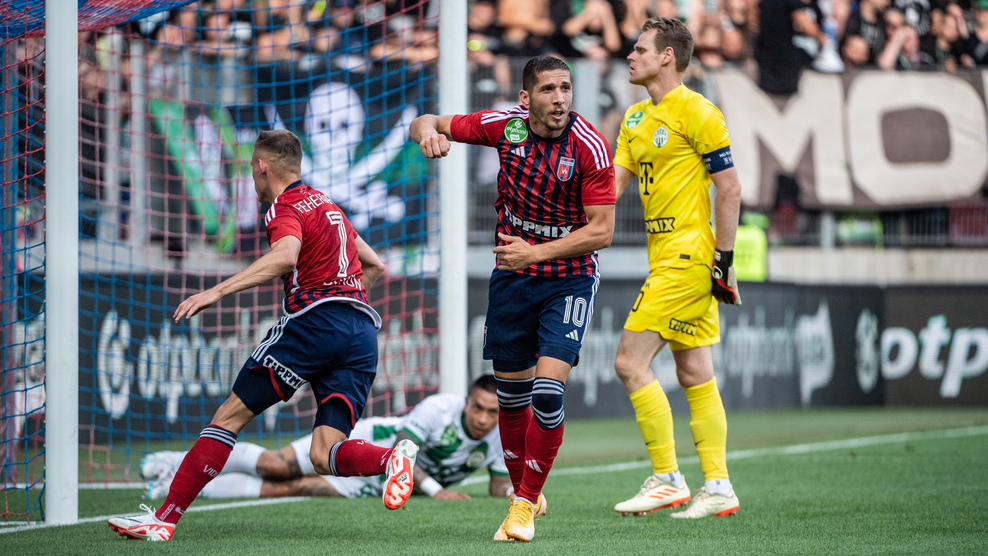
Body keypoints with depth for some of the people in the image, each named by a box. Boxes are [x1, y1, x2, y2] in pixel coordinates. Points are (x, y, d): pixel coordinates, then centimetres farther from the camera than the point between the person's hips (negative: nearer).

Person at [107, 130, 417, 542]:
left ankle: (164, 518, -2)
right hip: (363, 331, 7)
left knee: (230, 415, 0)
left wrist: (217, 291, -26)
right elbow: (375, 266, 35)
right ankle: (393, 457, -32)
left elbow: (284, 256, -23)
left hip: (315, 321, -7)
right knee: (323, 457, -1)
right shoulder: (326, 205, 26)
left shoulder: (286, 208, 0)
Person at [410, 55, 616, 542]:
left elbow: (601, 231, -16)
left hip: (569, 278, -4)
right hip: (512, 275, 4)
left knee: (548, 392, -16)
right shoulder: (506, 125, -7)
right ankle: (522, 491, 31)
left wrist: (537, 252, -23)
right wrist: (428, 131, -22)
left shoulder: (590, 147, -18)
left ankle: (526, 505, -2)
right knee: (511, 395, 10)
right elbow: (428, 124, 3)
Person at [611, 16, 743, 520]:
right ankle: (717, 488, 8)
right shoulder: (636, 116, 15)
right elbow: (613, 184, 15)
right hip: (665, 255, 9)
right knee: (694, 375, 7)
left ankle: (666, 480, -7)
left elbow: (730, 188, -12)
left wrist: (723, 257, -13)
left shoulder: (696, 113, -10)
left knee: (631, 362, -11)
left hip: (688, 256, -9)